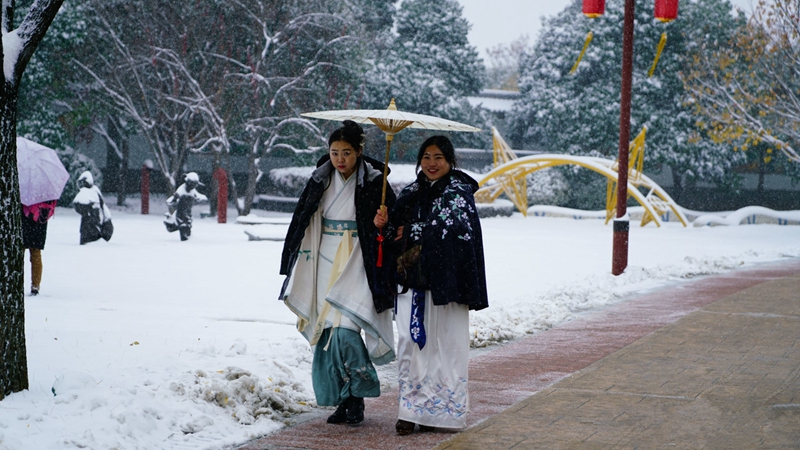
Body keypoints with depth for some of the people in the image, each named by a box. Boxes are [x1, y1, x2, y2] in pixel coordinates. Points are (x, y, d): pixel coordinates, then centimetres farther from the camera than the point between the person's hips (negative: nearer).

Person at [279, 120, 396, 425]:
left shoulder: (374, 183, -6)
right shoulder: (320, 181, 7)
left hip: (357, 265, -5)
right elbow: (302, 223, 14)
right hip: (326, 264, 5)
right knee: (328, 332, 4)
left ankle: (356, 397, -3)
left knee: (345, 330, -16)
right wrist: (297, 271, 12)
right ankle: (342, 400, 12)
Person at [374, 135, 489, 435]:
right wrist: (385, 224, -6)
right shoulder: (413, 192, 15)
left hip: (445, 279, -5)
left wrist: (413, 233, -6)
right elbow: (399, 227, 16)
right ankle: (412, 408, 4)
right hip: (412, 278, 5)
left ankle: (444, 409, 8)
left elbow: (449, 227, -15)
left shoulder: (458, 191, -3)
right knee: (410, 340, -1)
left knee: (444, 342, -1)